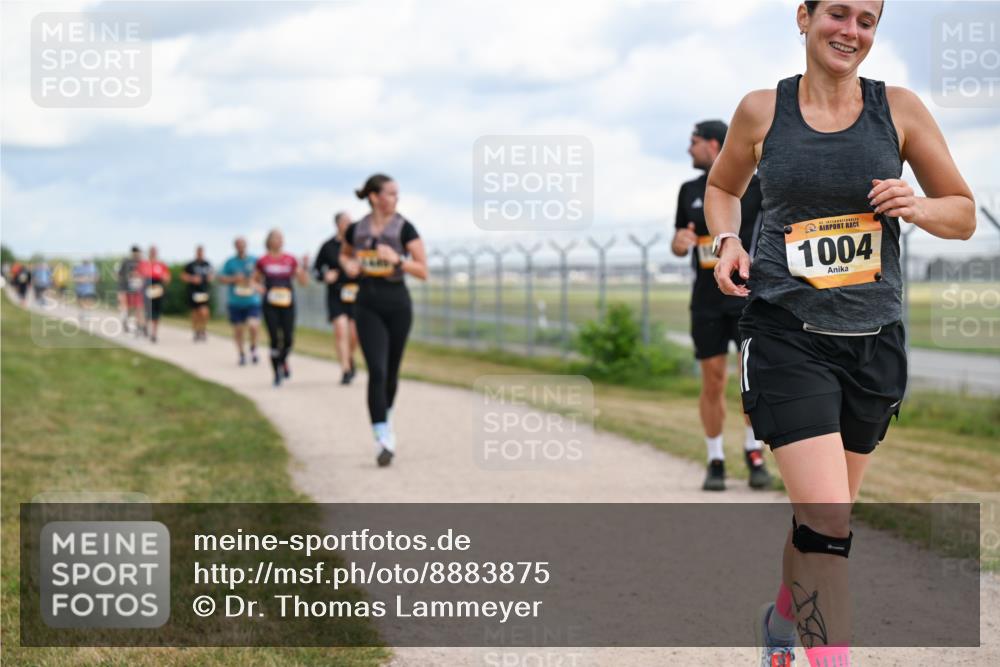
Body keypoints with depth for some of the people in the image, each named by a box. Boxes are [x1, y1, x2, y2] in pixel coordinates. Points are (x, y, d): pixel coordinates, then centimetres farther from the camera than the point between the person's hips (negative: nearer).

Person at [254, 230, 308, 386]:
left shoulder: (290, 260, 7)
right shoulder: (263, 261, 3)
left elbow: (303, 281, 8)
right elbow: (255, 280, 15)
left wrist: (304, 267, -8)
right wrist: (261, 289, -4)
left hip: (288, 304, 2)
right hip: (270, 305, -2)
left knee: (288, 339, -2)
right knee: (275, 339, -5)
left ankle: (283, 360, 29)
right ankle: (277, 373, 6)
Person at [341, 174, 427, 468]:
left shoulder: (404, 228, -4)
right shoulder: (355, 230, 2)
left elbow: (423, 272, -6)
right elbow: (344, 255, 24)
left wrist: (397, 259, -21)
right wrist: (348, 265, 1)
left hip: (397, 303, 0)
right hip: (368, 304, 0)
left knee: (391, 370, 11)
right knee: (376, 370, -13)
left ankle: (386, 416, 40)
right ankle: (383, 439, -16)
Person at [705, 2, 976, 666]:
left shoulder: (899, 109, 1)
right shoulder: (762, 111, 0)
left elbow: (964, 213, 8)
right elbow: (722, 188, 19)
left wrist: (916, 206, -13)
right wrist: (727, 240, -1)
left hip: (874, 341, 3)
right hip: (787, 334, -2)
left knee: (823, 515, 16)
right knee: (828, 520, -16)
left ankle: (783, 613, 45)